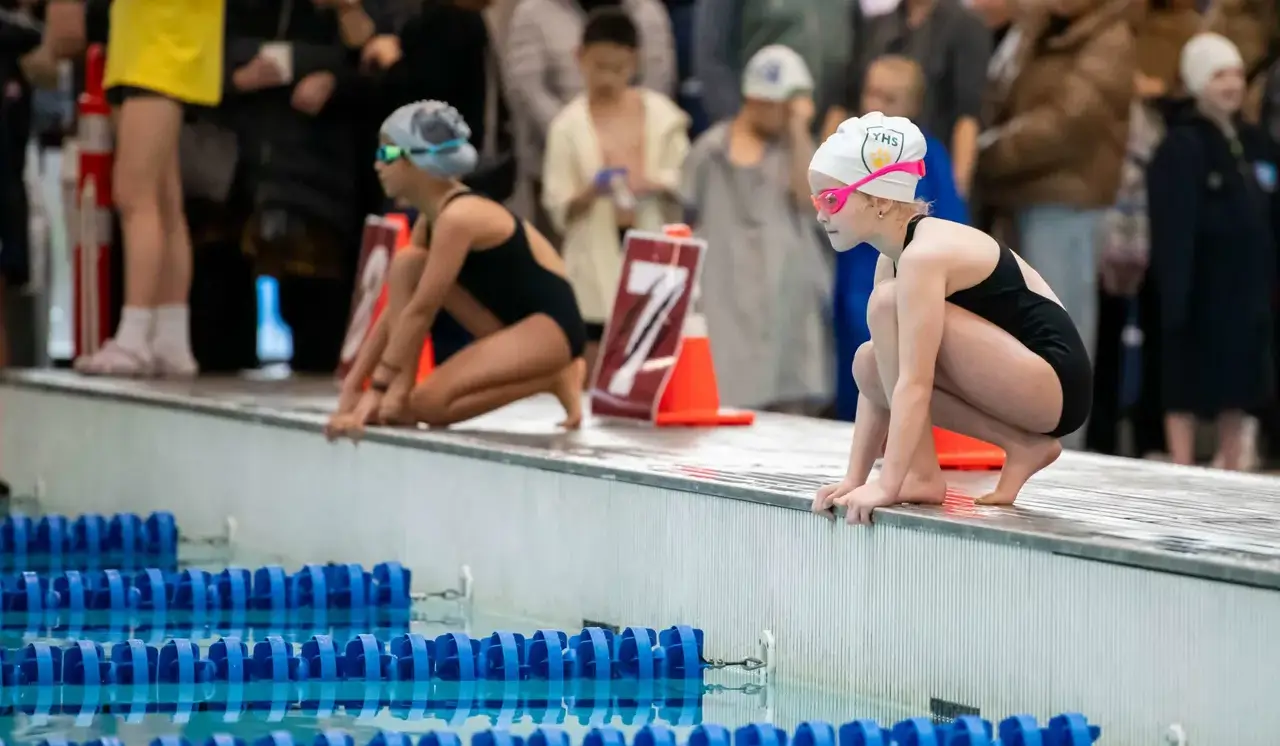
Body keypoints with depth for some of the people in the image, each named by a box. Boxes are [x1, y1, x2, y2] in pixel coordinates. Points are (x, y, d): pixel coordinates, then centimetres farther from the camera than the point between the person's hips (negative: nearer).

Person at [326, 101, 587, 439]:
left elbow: (419, 311, -22)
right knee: (405, 265, 0)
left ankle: (556, 378, -4)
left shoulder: (459, 217, -22)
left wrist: (380, 387, -20)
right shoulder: (432, 217, 7)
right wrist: (353, 385, 5)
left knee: (430, 403, -19)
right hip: (510, 321, 9)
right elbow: (398, 308, 9)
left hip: (549, 325, -9)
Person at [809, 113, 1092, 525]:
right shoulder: (893, 259, 10)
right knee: (869, 363, 8)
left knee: (889, 305, -18)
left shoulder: (924, 256, -19)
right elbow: (881, 381, 8)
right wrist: (855, 478, 2)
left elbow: (914, 384, -26)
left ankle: (923, 476, -11)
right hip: (1026, 389, 10)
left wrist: (887, 485, -28)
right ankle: (1022, 446, 6)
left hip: (1052, 382, -10)